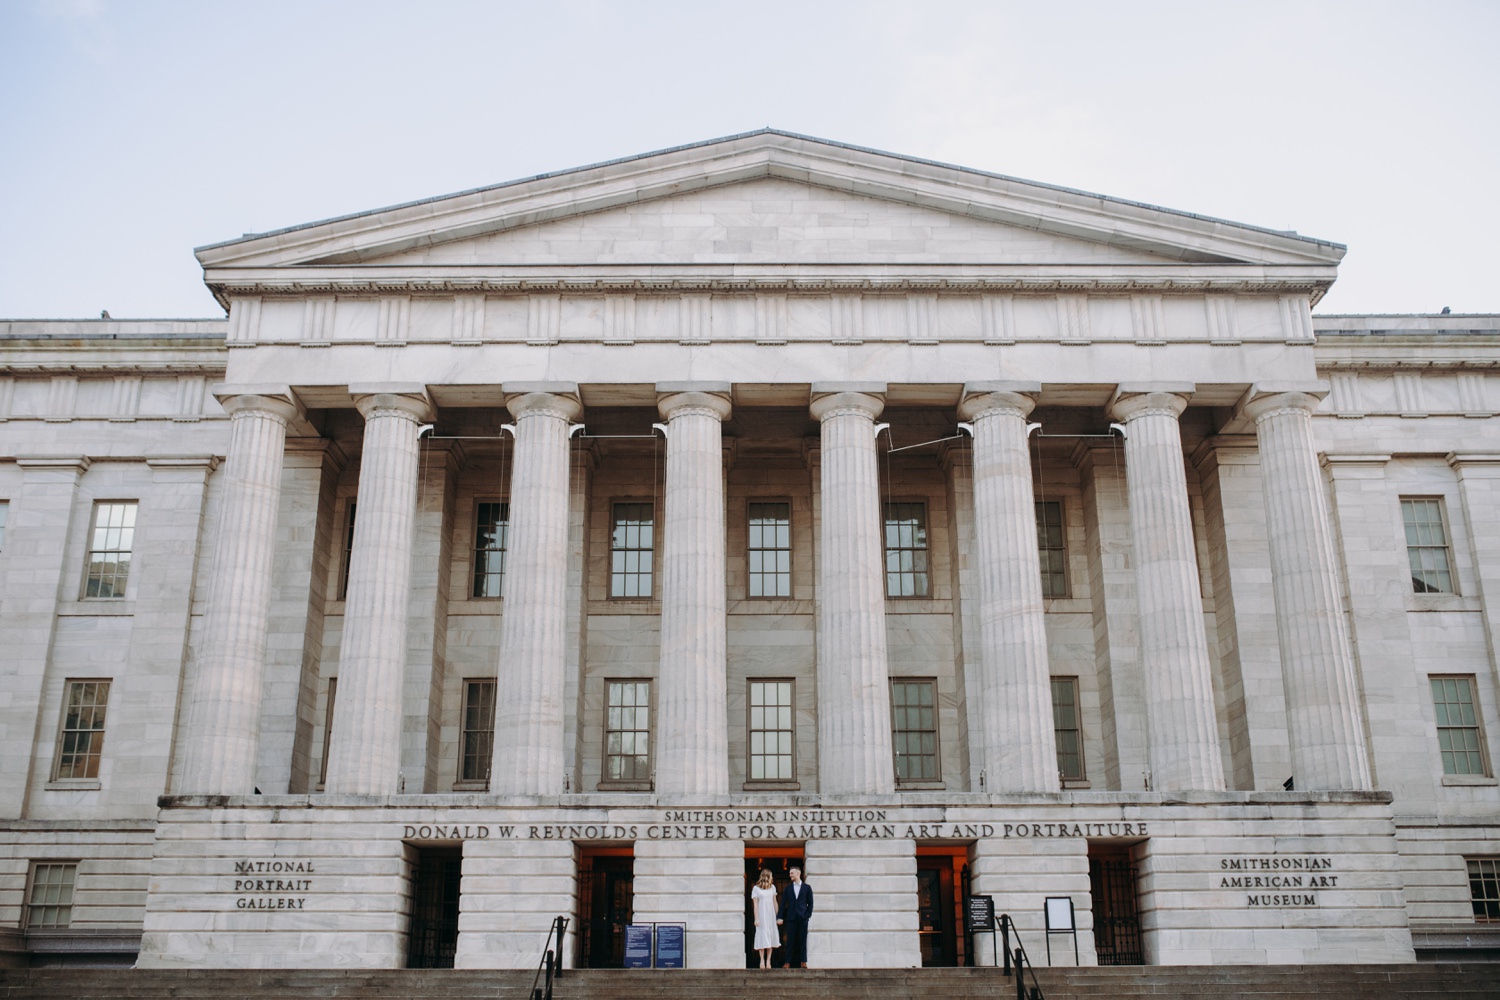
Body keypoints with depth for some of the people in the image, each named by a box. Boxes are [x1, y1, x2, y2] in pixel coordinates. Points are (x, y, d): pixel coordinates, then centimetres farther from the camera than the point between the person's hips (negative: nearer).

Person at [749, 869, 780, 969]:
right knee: (762, 937, -6)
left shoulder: (772, 887, 11)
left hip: (771, 915, 4)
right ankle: (762, 960, -1)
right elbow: (755, 905, -4)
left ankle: (768, 960, 2)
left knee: (771, 937, -1)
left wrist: (778, 916, 10)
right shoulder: (756, 889, -2)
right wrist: (756, 919, -10)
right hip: (761, 915, -4)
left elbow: (775, 903, 14)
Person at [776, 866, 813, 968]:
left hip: (802, 918, -1)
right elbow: (783, 904, 7)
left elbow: (810, 903, 7)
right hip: (791, 918, 1)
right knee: (790, 941, 0)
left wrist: (808, 915, -4)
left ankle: (803, 962, 5)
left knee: (802, 940, 0)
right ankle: (788, 962, 2)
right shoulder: (787, 889, 11)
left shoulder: (807, 887, 7)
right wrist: (780, 917, -2)